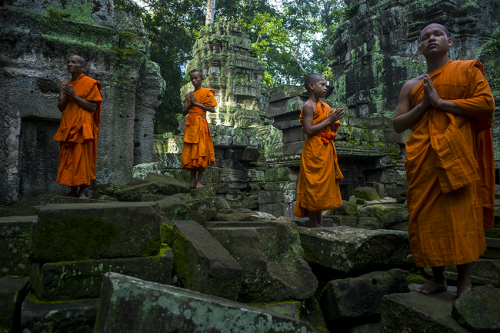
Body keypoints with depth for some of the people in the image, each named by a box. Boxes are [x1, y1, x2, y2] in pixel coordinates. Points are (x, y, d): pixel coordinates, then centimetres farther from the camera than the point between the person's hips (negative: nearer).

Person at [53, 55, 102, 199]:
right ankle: (72, 190, 12)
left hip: (83, 127, -5)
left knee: (82, 158, -7)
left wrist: (74, 96, -13)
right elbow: (60, 107, 12)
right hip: (67, 126, 6)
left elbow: (93, 107, -9)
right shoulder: (64, 84, 15)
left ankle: (82, 191, -2)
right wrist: (67, 96, -6)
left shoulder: (89, 83, -1)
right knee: (68, 158, 4)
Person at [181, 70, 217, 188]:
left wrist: (197, 103, -10)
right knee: (189, 152, 1)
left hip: (200, 124, -4)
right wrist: (191, 104, -6)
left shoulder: (206, 92, 3)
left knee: (200, 152, -7)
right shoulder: (189, 95, 15)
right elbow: (184, 112, 12)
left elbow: (212, 109, -8)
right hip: (190, 124, 4)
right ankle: (192, 180, 9)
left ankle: (199, 181, -4)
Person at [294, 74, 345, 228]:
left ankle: (319, 221, 16)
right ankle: (313, 222, 1)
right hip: (314, 150, -9)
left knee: (322, 185, 9)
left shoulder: (324, 106, 18)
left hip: (326, 150, 9)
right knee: (313, 185, -6)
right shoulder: (308, 106, -7)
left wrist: (333, 120, 1)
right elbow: (309, 130, -18)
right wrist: (329, 120, -15)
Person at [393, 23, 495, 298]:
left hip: (457, 154, -3)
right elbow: (397, 124, 12)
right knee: (427, 218, 2)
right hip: (422, 159, 3)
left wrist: (440, 102, -7)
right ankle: (438, 278, 16)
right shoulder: (411, 86, 17)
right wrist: (423, 105, -3)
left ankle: (464, 283, 7)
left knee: (462, 216, -5)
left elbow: (487, 102, -3)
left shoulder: (467, 70, 10)